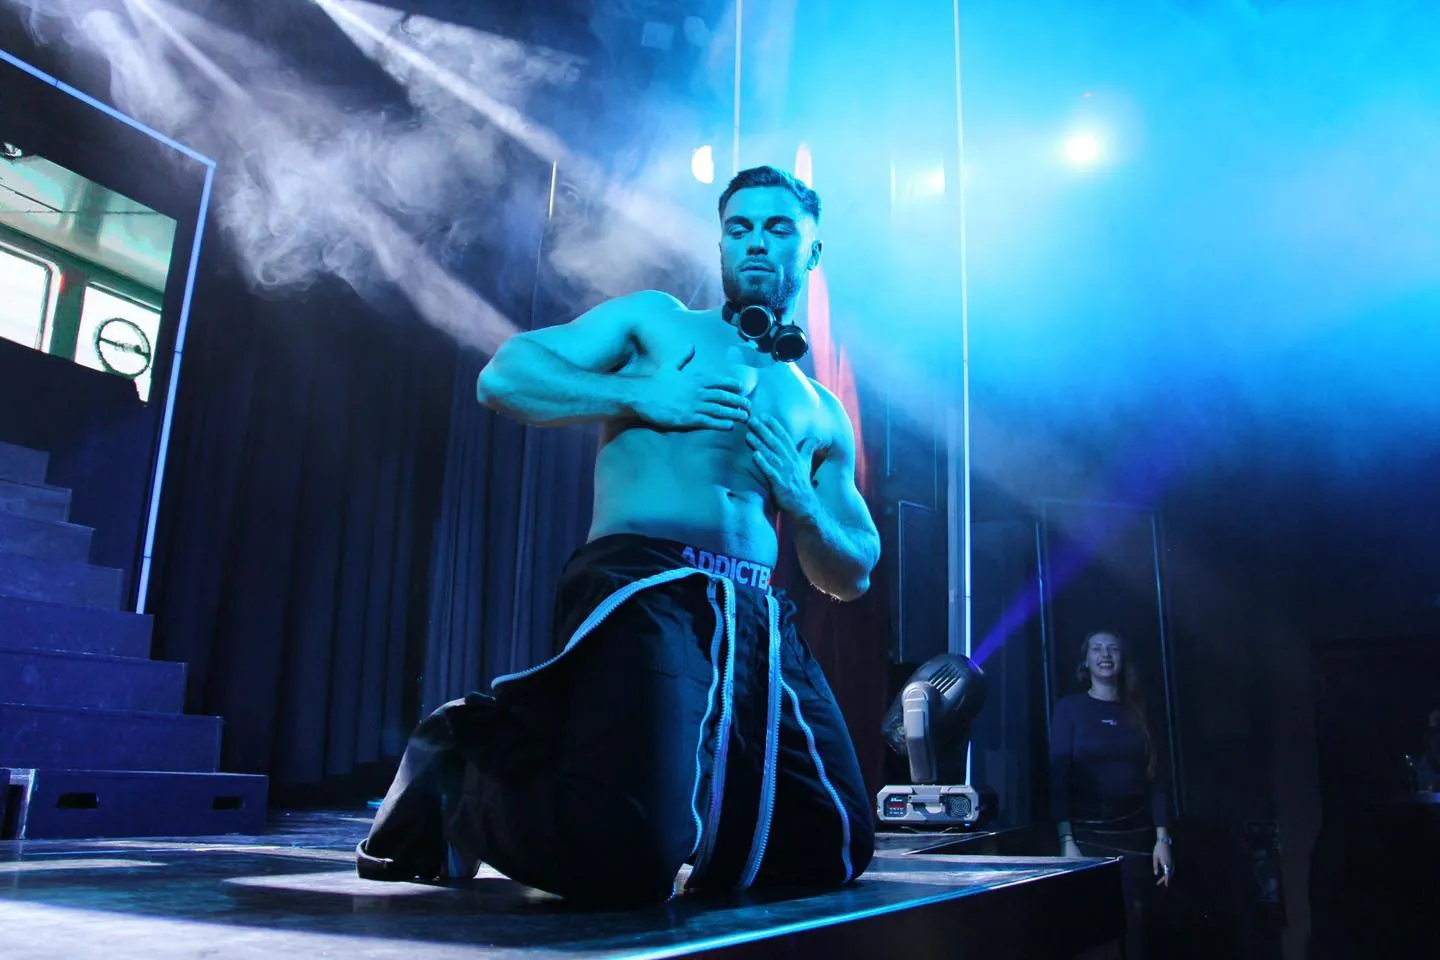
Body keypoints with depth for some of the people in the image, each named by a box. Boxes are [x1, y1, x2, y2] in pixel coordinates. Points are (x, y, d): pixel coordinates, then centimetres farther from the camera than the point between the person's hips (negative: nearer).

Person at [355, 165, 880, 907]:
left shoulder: (822, 414, 22)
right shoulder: (656, 320, 15)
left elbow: (852, 578, 21)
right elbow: (502, 376, 4)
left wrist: (798, 501, 1)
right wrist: (643, 395, -5)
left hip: (758, 619, 6)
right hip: (642, 587, -5)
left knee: (831, 850, -2)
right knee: (625, 859, -27)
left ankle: (671, 788, 20)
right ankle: (464, 769, 4)